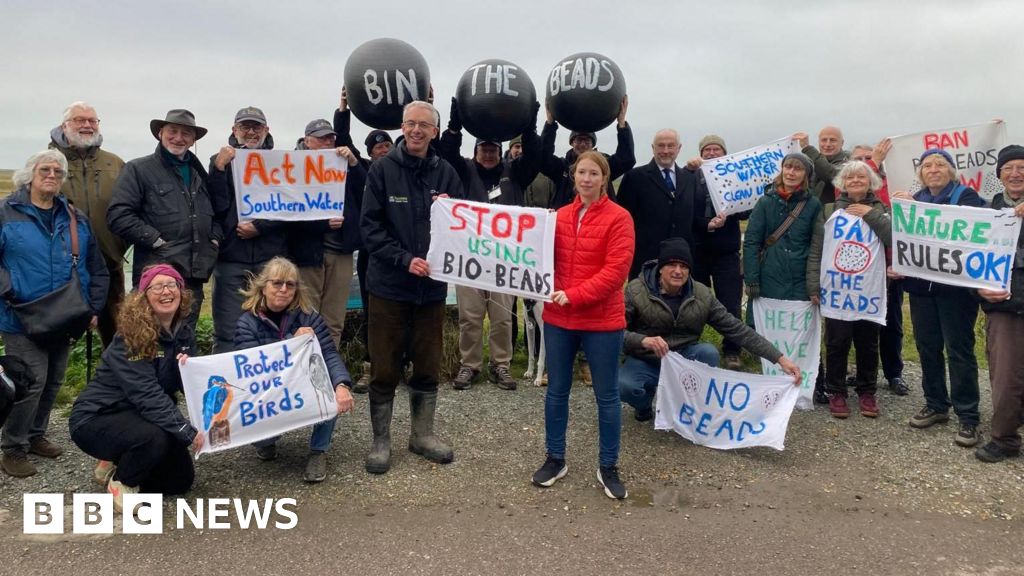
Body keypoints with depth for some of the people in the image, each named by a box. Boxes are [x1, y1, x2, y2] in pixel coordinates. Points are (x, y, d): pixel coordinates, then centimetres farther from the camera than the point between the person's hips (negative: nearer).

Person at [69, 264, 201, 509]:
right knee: (154, 437, -35)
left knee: (181, 480, 3)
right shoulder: (130, 337, -24)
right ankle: (121, 482, -5)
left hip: (138, 417, 7)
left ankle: (120, 464, 24)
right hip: (96, 418, -7)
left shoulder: (184, 333, -3)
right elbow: (147, 394, -33)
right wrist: (187, 431, -39)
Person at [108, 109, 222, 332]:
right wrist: (156, 241, -12)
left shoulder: (198, 173, 20)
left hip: (195, 275, 6)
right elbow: (118, 215, -8)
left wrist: (215, 238, 8)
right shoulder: (138, 169, 2)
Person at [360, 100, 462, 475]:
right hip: (389, 285, -3)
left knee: (428, 366, 12)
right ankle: (381, 440, 19)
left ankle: (423, 434, 28)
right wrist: (405, 259, -18)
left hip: (432, 285, 3)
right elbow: (370, 226, -8)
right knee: (384, 369, 4)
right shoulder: (382, 170, -3)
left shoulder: (445, 173, 5)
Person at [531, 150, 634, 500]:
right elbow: (549, 259, 12)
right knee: (556, 391, 12)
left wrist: (573, 296, -20)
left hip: (602, 321, -4)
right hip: (558, 318, 5)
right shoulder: (560, 216, 8)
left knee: (606, 395, 6)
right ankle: (555, 459, 28)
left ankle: (608, 468, 20)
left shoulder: (618, 218, -8)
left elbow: (616, 270, -15)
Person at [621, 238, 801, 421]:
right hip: (645, 362, -2)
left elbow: (736, 328, -8)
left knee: (708, 352, -30)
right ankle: (644, 404, 5)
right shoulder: (636, 291, -15)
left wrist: (779, 358, -13)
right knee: (624, 386, -34)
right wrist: (643, 340, -39)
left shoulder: (702, 295, -7)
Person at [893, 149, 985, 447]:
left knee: (958, 349, -2)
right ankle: (936, 405, 24)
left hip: (955, 285, -5)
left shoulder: (966, 196, -3)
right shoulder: (916, 199, 12)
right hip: (921, 284, 5)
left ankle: (968, 417, 5)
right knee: (927, 346, 10)